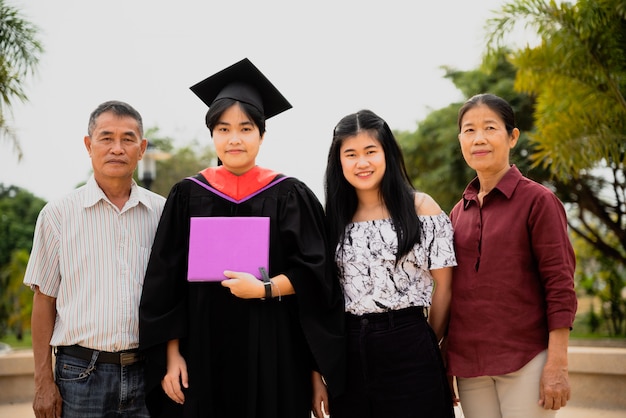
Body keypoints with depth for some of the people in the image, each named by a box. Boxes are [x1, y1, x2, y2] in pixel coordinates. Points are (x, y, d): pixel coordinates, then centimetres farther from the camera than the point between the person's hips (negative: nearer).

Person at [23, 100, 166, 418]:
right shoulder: (58, 213, 1)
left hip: (149, 373, 2)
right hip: (81, 375, -1)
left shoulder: (162, 213, 5)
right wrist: (43, 382, -2)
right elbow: (44, 299, 2)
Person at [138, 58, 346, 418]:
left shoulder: (290, 196, 2)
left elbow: (315, 273, -3)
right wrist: (171, 354, -3)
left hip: (274, 356, -1)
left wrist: (265, 289, -17)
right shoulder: (187, 196, 4)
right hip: (203, 353, 1)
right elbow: (166, 282, 3)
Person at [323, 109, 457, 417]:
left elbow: (444, 286, 0)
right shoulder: (334, 217, 7)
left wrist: (426, 343, 6)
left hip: (409, 348, -3)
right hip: (348, 354, 3)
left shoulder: (420, 207, -2)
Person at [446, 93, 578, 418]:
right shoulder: (459, 212, 11)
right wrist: (444, 366, 12)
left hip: (525, 363, -4)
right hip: (468, 366, 5)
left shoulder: (537, 201, -3)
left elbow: (560, 286, -7)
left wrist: (557, 367, -13)